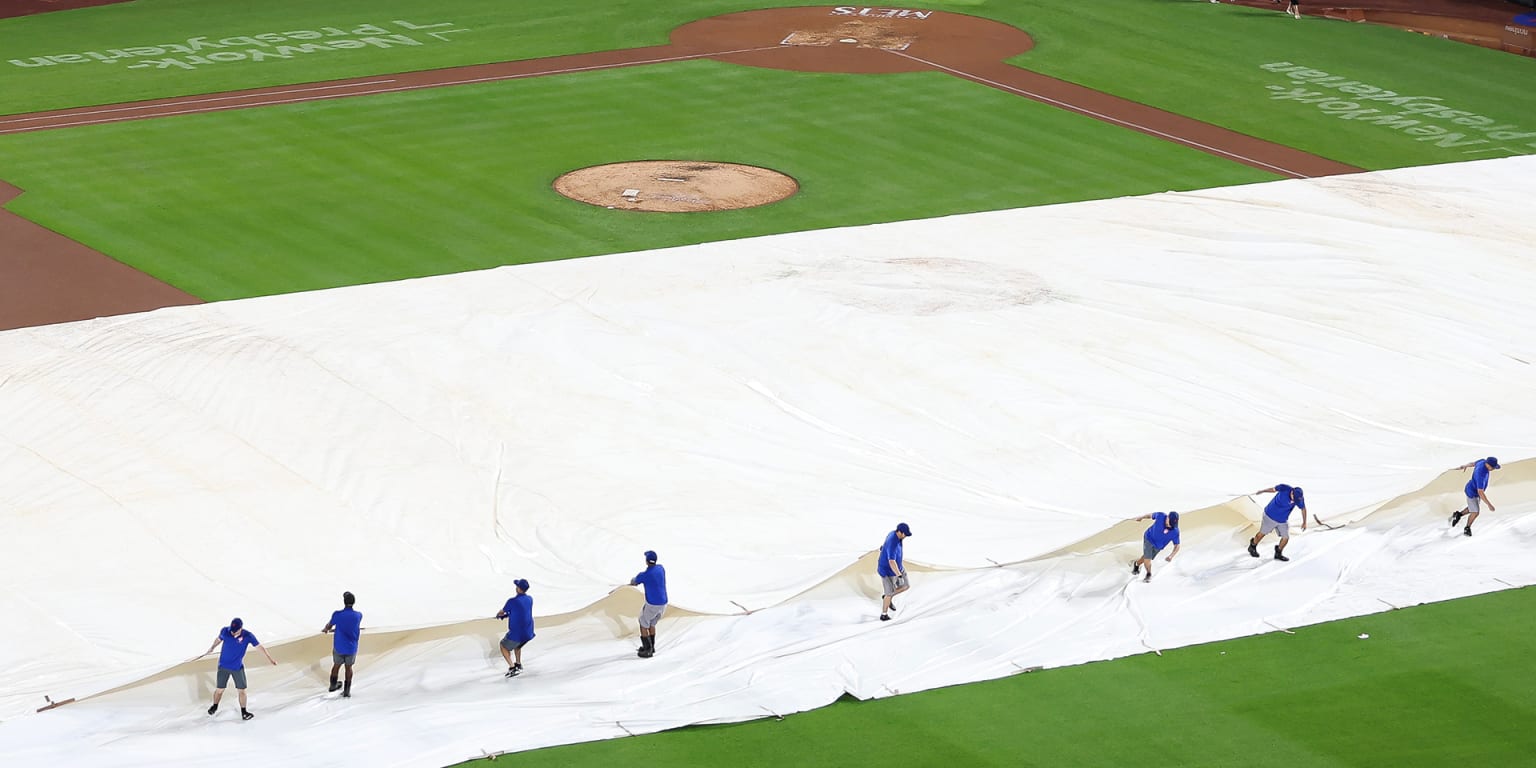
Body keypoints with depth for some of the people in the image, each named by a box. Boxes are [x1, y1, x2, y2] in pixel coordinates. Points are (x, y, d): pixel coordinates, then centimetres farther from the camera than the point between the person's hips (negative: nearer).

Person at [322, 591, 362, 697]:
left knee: (336, 665, 22)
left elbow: (329, 625, 3)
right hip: (351, 648, 0)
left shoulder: (337, 614, -16)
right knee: (348, 667, 18)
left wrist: (325, 629, 29)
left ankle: (333, 685, 41)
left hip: (338, 647, 0)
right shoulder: (358, 616, -10)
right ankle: (347, 691, 19)